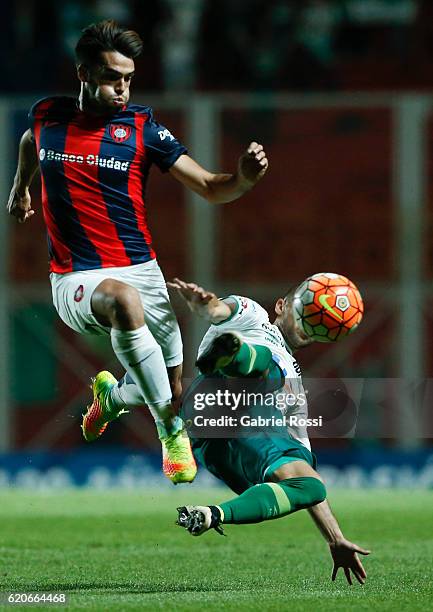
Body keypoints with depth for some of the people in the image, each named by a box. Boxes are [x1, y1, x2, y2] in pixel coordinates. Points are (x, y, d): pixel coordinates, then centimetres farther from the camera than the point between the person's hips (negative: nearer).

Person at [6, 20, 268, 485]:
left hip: (142, 272, 2)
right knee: (123, 298, -39)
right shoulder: (48, 116, 0)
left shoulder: (141, 127, -4)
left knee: (173, 391, 4)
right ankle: (170, 432, -29)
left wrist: (244, 178, -26)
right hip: (75, 282, -2)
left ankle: (111, 394, 43)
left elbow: (210, 189, -6)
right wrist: (19, 189, 38)